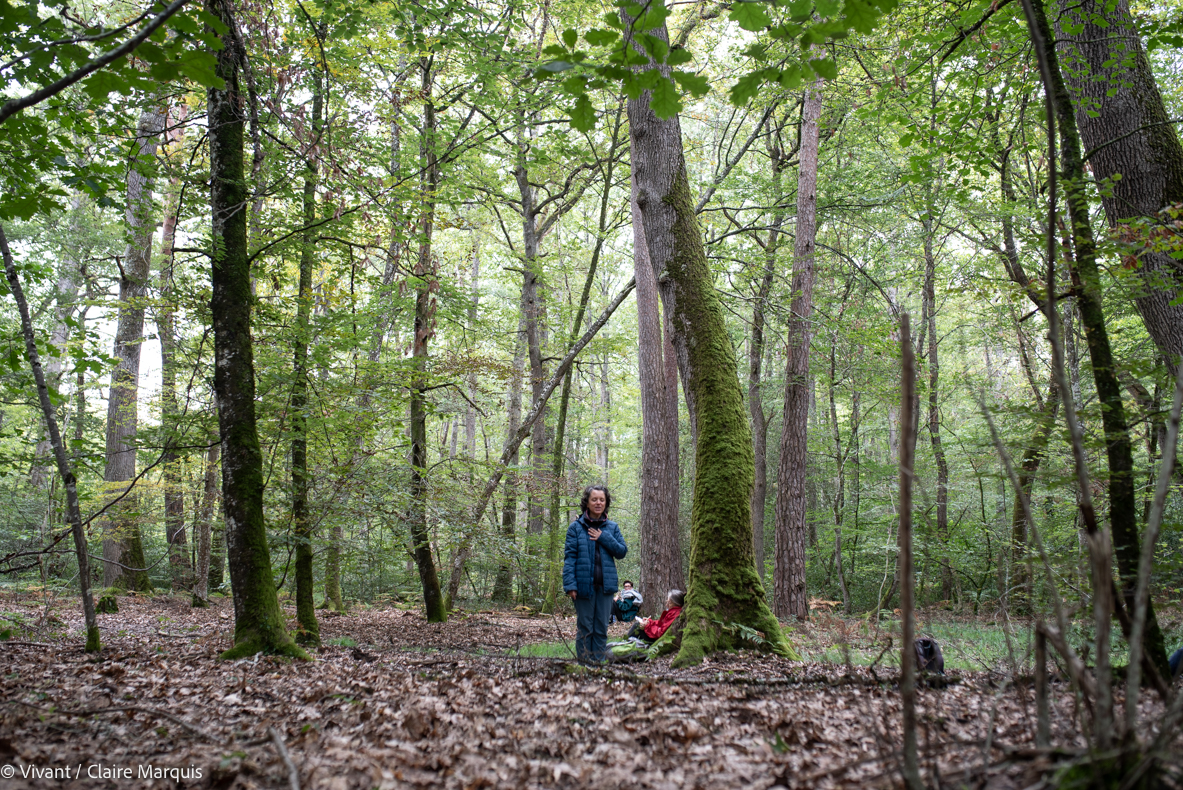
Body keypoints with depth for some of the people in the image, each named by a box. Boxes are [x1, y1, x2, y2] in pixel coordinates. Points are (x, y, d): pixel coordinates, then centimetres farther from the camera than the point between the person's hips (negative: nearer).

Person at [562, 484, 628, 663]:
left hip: (605, 584, 3)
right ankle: (584, 660, 12)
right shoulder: (576, 527, 0)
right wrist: (570, 584, -12)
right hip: (584, 584, -3)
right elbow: (569, 557, -4)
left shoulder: (612, 527, 10)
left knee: (602, 626, 8)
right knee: (585, 626, 4)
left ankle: (599, 660, 16)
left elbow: (622, 552, 4)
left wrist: (604, 538, -9)